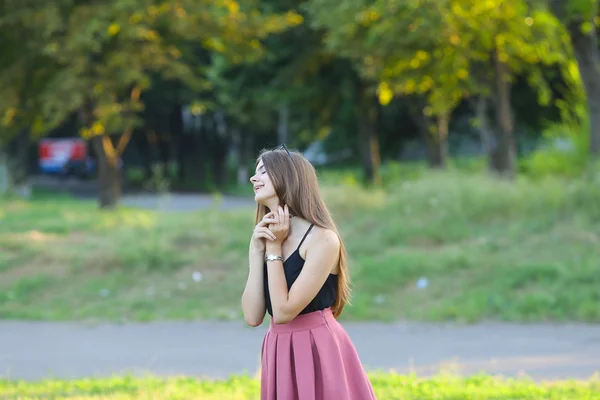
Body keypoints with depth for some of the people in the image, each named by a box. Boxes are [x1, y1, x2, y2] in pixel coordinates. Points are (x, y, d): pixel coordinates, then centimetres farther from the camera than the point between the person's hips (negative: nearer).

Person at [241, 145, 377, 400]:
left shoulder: (323, 238, -12)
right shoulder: (262, 237, 9)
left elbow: (283, 312, -18)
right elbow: (253, 317, -1)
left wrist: (274, 248, -10)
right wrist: (258, 251, -5)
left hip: (319, 352, -6)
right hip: (281, 356, 6)